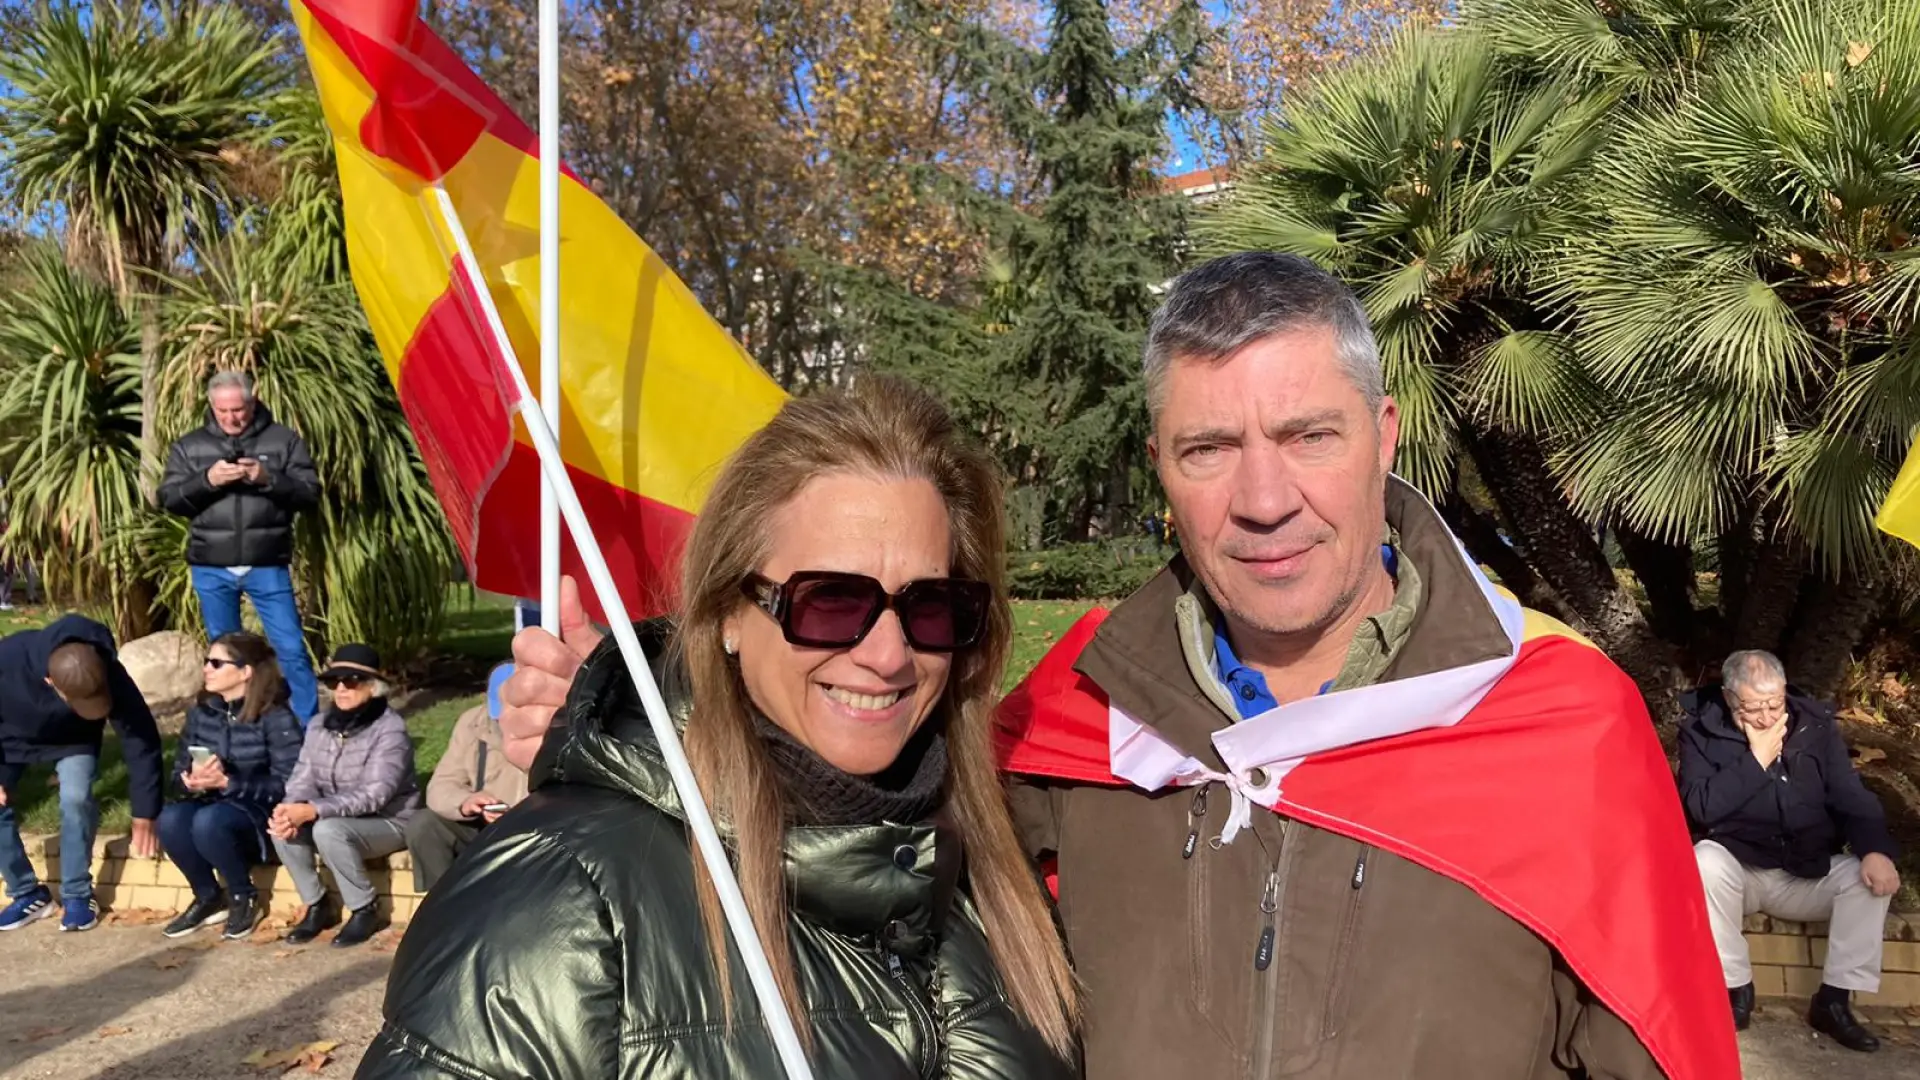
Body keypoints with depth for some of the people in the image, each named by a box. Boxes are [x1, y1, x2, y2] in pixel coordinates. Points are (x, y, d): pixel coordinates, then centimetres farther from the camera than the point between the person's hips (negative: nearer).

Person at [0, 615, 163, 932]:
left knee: (76, 799, -23)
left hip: (72, 741, -1)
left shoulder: (111, 677, -39)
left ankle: (77, 895, -7)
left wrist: (144, 817, -24)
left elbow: (141, 741, -28)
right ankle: (28, 894, 4)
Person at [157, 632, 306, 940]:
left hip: (261, 811, -6)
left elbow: (287, 784, -18)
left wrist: (228, 782, -27)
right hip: (210, 805, 6)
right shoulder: (200, 713, 5)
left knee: (208, 821, -34)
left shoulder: (276, 718, -14)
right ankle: (209, 898, -2)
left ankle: (245, 898, -8)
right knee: (170, 819, -25)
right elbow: (179, 769, 7)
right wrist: (192, 782, -18)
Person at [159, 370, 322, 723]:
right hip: (211, 569, 2)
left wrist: (268, 478, -18)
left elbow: (310, 494, -2)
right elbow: (169, 499, 2)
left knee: (291, 649, -3)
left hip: (268, 567, -2)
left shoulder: (283, 440, 1)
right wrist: (207, 480, -15)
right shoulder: (189, 446, 7)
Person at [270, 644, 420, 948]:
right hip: (338, 820, 6)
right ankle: (317, 906, -1)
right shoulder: (319, 726, 4)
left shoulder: (390, 730, -18)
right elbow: (303, 778, -2)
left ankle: (365, 910, -11)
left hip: (388, 823, -6)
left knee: (329, 830, -32)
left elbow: (373, 795, -26)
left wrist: (311, 810, -36)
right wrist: (291, 808, -26)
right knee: (284, 827, -20)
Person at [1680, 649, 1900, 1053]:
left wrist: (1876, 849, -22)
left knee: (1872, 875, -21)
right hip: (1737, 871, -3)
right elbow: (1701, 806, -21)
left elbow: (1850, 796, -3)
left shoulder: (1816, 725, 1)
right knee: (1705, 860, -35)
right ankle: (1735, 989, -19)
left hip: (1807, 874, 4)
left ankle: (1834, 999, -11)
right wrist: (1756, 760, -22)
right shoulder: (1701, 731, -9)